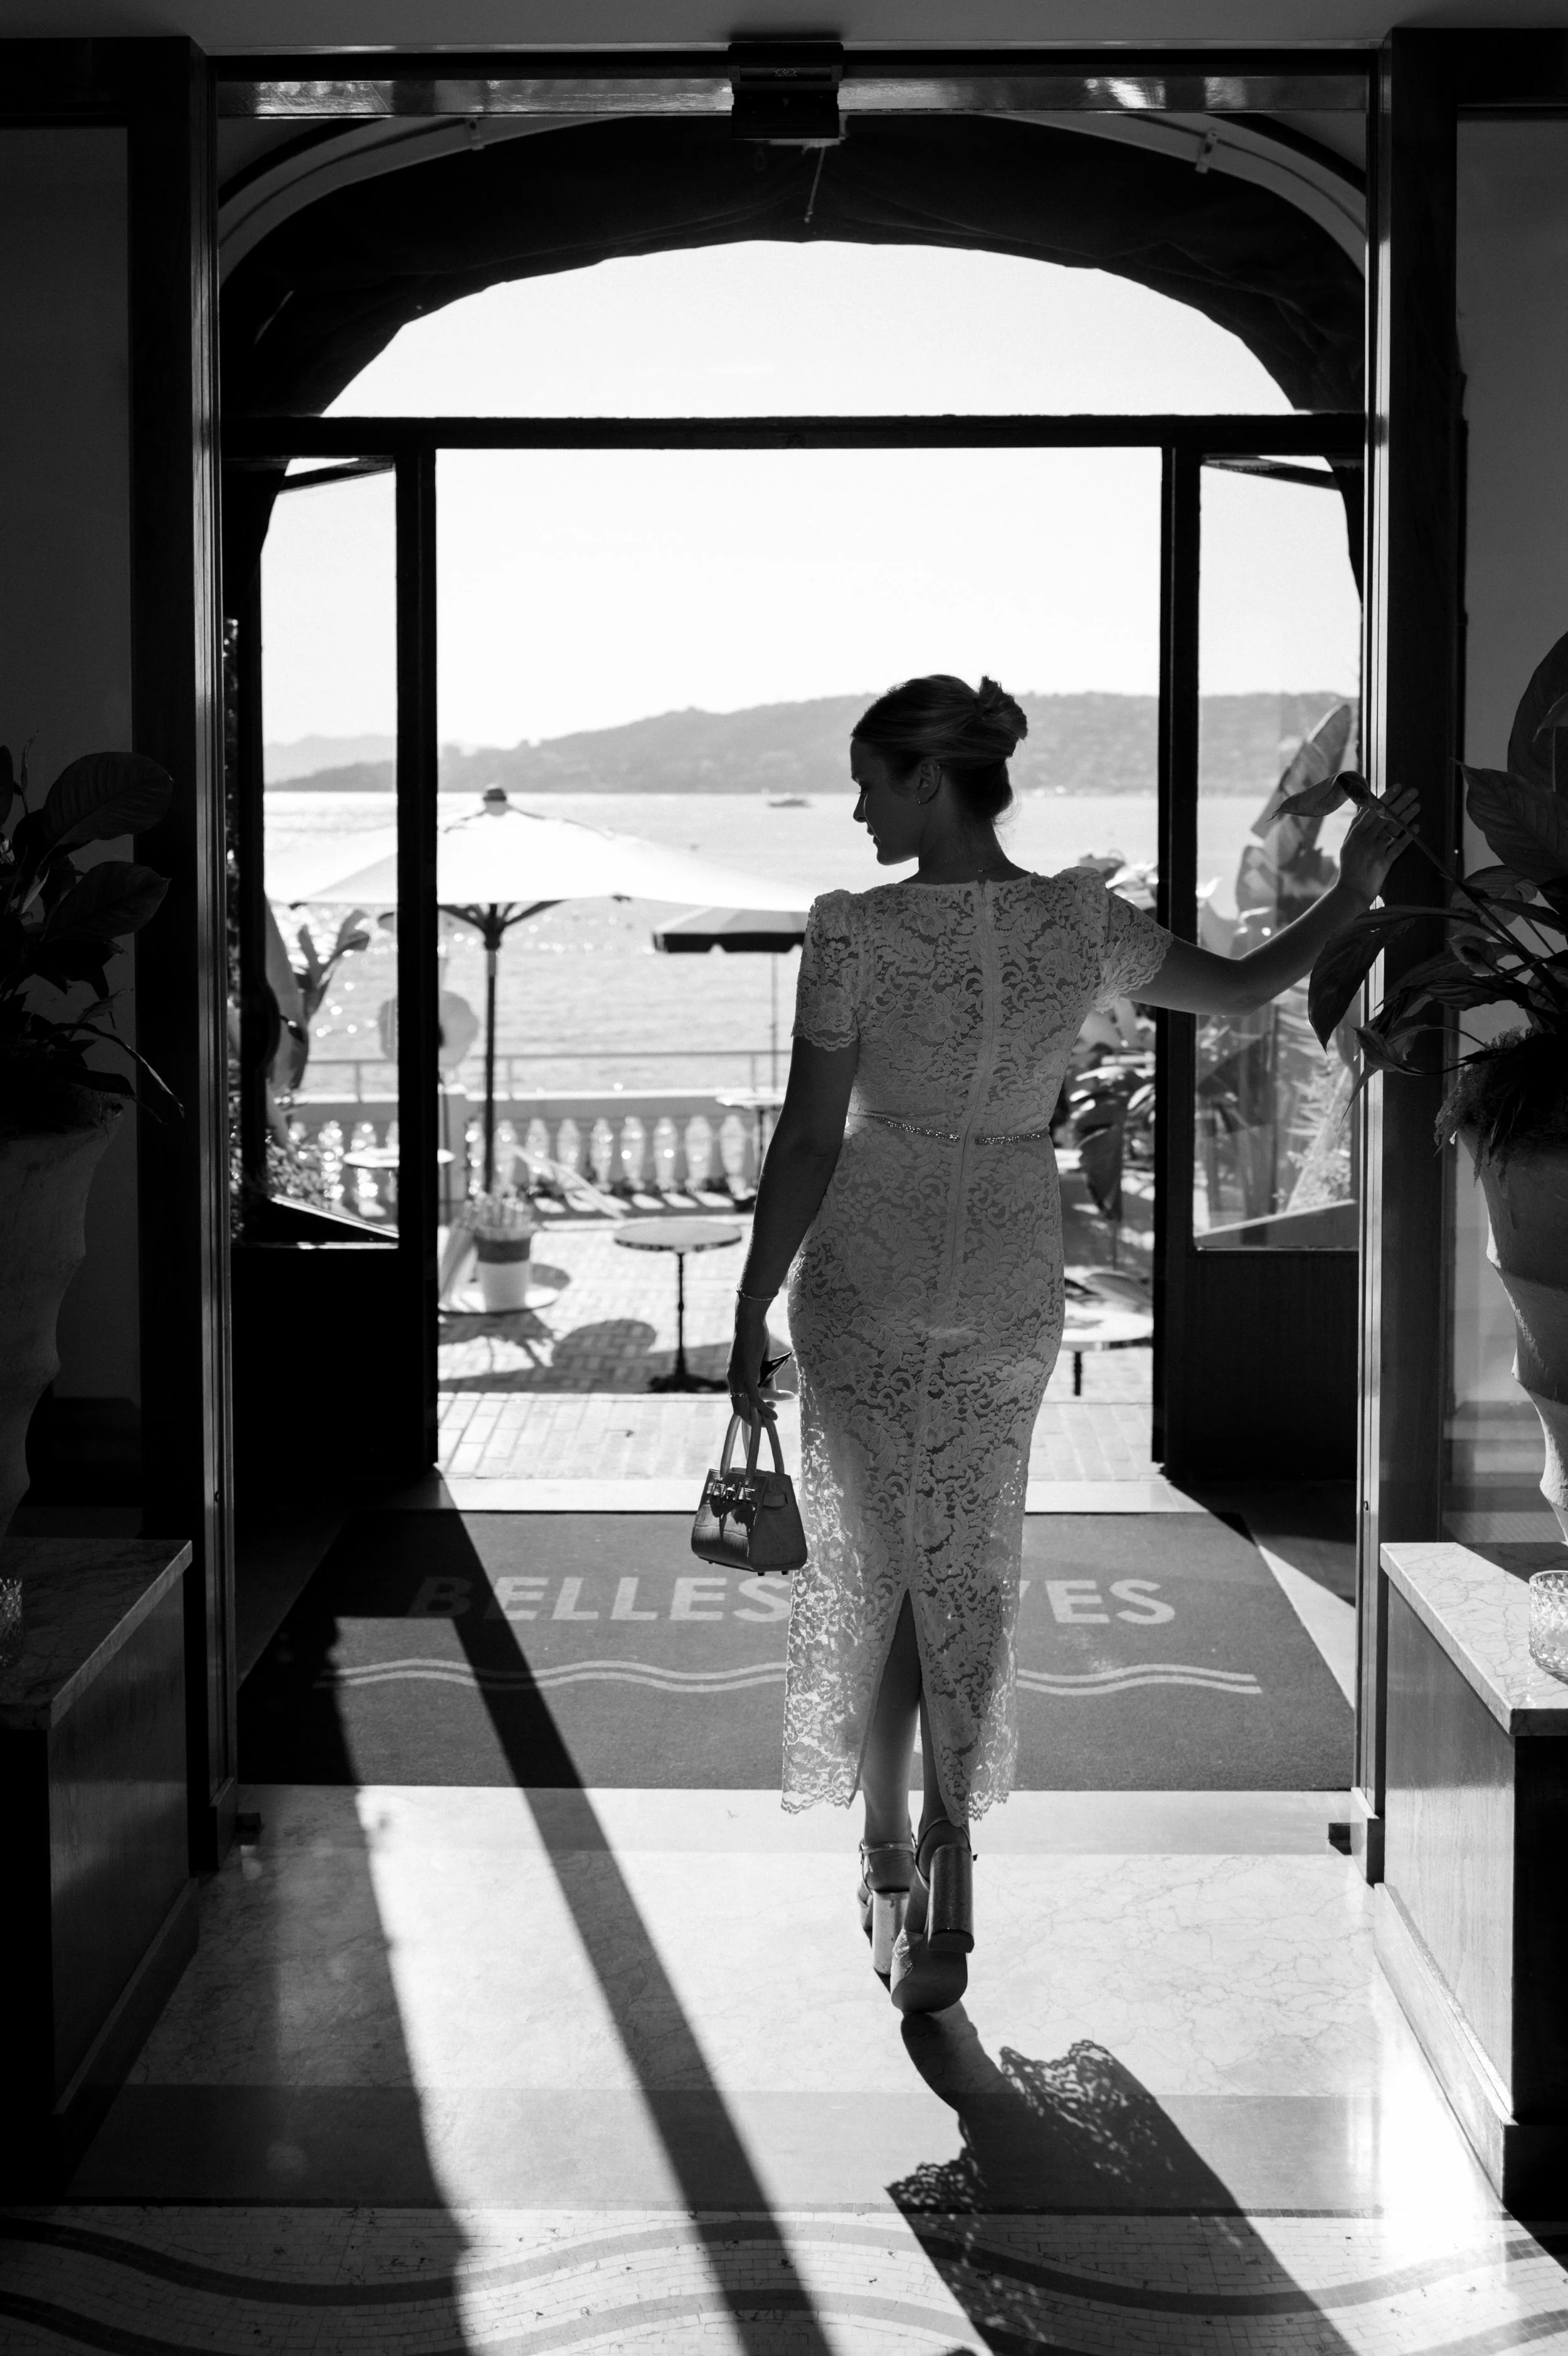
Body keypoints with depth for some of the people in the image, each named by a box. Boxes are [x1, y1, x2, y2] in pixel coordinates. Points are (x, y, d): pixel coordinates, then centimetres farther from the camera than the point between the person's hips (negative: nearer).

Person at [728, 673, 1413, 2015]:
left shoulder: (855, 932, -16)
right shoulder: (1086, 924, -6)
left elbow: (809, 1138, -14)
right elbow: (1241, 990, 9)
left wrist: (751, 1310, -5)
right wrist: (1356, 892, 23)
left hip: (865, 1277, -3)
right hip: (1011, 1286, 3)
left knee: (870, 1563, 14)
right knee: (967, 1572, 13)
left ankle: (889, 1852, 21)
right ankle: (949, 1853, 1)